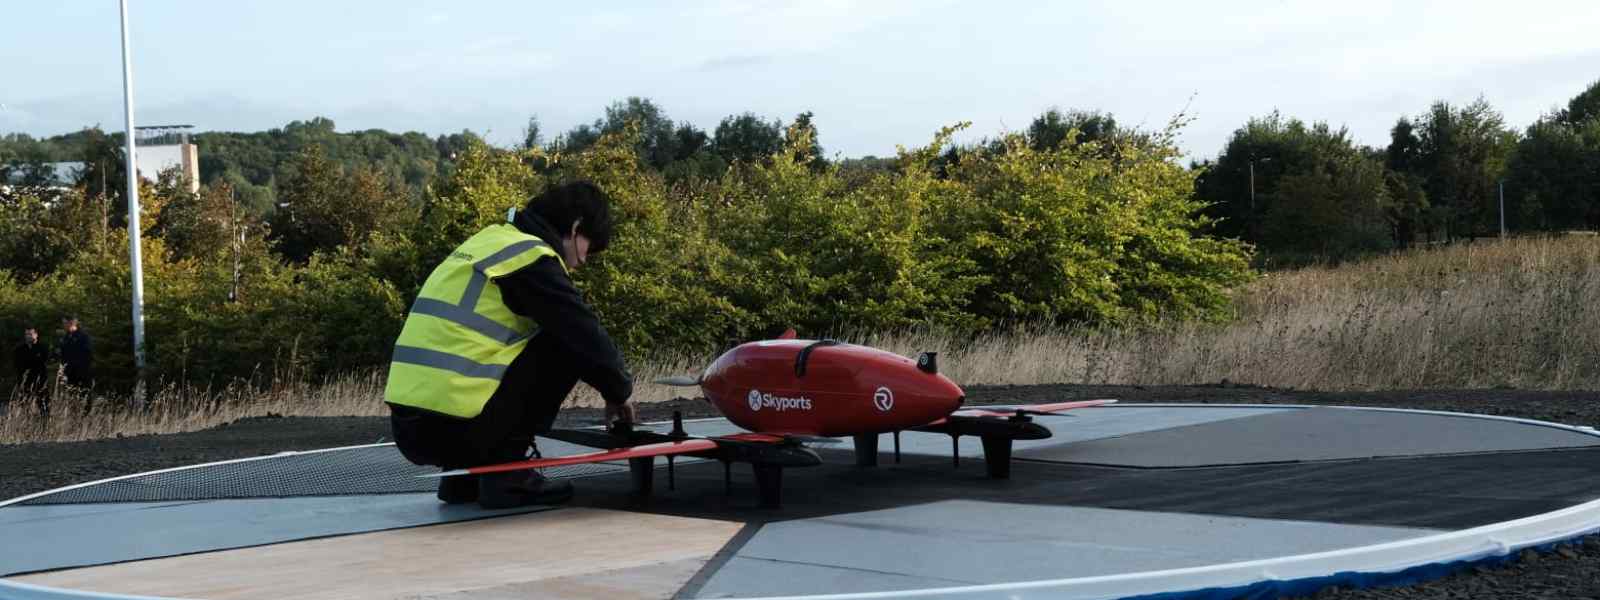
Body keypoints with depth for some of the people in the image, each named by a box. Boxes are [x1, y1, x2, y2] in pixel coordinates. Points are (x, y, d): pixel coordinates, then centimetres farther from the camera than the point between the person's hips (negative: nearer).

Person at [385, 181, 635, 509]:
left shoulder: (491, 241, 22)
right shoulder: (532, 258, -5)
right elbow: (586, 337, -4)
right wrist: (620, 392, 15)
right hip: (453, 427, -9)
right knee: (563, 348, 3)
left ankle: (463, 474, 18)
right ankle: (507, 474, 2)